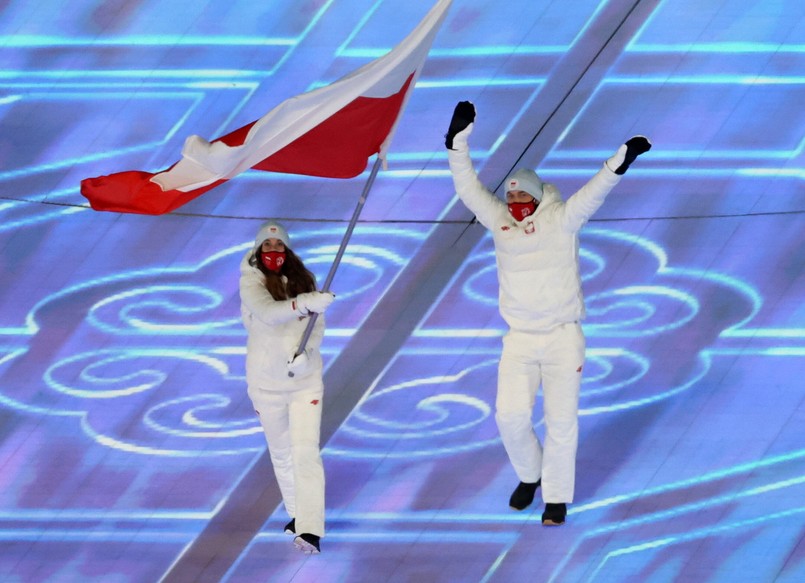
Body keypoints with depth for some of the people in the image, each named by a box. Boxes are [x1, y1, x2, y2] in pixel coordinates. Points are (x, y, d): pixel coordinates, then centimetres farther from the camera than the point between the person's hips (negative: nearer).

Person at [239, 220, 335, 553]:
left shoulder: (303, 280, 0)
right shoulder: (251, 283, -9)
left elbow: (317, 326, 3)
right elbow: (268, 312, -28)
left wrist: (305, 353, -18)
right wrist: (307, 303, -44)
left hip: (305, 379, 0)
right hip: (266, 382, 0)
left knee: (306, 453, -12)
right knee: (281, 452, 13)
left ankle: (311, 531, -17)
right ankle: (297, 514, 32)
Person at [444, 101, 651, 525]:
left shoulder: (561, 220, -2)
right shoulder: (499, 222, 6)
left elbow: (594, 192, -13)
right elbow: (468, 187, 3)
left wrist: (622, 158, -27)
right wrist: (458, 141, -5)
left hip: (563, 337, -2)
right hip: (518, 340, 2)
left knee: (561, 420, 1)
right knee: (510, 417, -5)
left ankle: (556, 498, 14)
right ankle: (529, 475, 23)